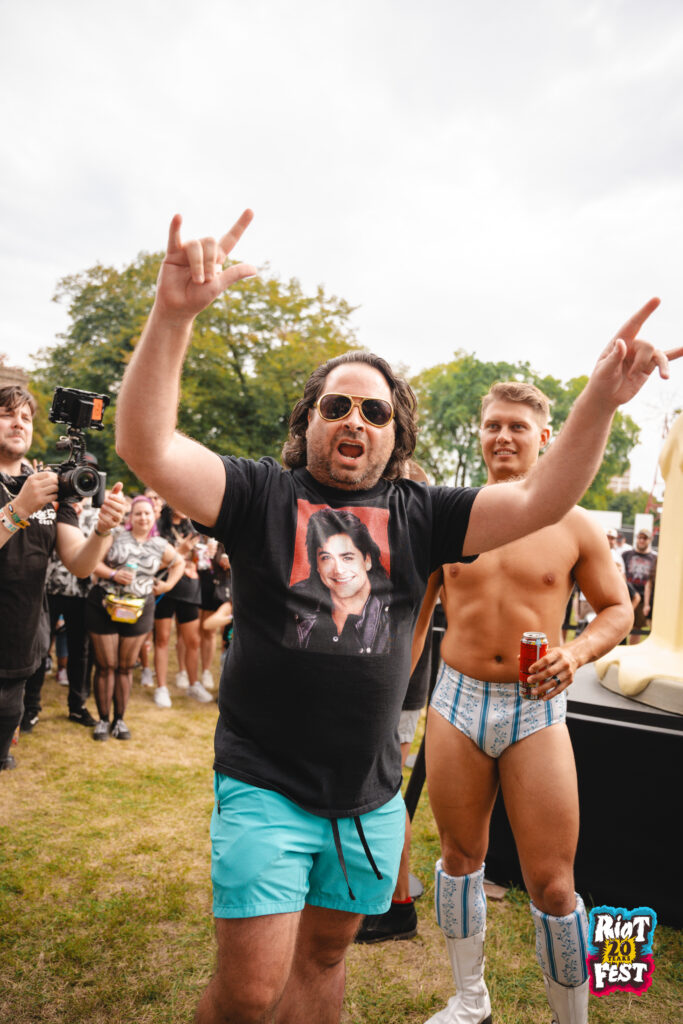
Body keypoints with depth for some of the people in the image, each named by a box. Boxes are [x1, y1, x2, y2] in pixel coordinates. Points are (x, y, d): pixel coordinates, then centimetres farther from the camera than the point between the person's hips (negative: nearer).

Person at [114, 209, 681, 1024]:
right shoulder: (263, 494, -8)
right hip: (266, 788, -3)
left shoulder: (419, 514, 0)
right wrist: (174, 314, -33)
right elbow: (147, 446, -21)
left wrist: (601, 400, -19)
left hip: (371, 799, 4)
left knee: (323, 956, 22)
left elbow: (540, 501, -6)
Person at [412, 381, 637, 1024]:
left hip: (536, 712, -2)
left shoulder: (574, 527, -1)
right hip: (456, 704, 2)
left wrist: (577, 652, -13)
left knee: (552, 886, 1)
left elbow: (617, 608, 8)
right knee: (461, 857, 17)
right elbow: (414, 612, 9)